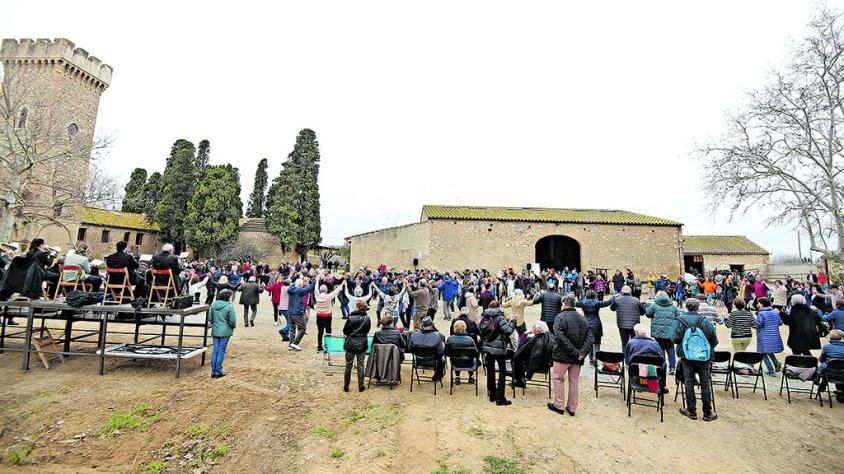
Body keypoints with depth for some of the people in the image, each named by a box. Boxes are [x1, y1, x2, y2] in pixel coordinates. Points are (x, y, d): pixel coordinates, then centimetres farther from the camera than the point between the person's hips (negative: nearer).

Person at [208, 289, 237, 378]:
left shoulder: (213, 305, 2)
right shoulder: (229, 307, -15)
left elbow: (209, 318, 9)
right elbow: (232, 321, -13)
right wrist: (233, 327, 7)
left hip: (215, 331, 5)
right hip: (225, 332, -5)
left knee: (215, 350, 12)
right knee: (221, 351, 4)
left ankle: (213, 372, 17)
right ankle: (218, 372, 10)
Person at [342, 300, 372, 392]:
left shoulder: (350, 317, -13)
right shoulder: (367, 318, -7)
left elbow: (345, 331, -2)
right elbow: (367, 330, 6)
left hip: (351, 344, -1)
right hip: (362, 344, 1)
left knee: (348, 365, 11)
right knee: (360, 365, 10)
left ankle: (346, 386, 18)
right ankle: (361, 386, 15)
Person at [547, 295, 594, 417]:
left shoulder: (560, 317, -12)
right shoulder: (582, 318, 7)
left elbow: (561, 337, -22)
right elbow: (590, 337, 0)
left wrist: (574, 352, -18)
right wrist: (582, 352, -9)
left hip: (562, 356, -5)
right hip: (577, 358, 5)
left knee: (558, 379, 10)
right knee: (574, 381, 14)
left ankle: (559, 405, 15)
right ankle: (572, 408, 21)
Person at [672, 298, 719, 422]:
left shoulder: (679, 321, -9)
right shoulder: (706, 322, -6)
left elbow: (675, 339, -12)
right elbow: (714, 341, -1)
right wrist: (707, 348, 19)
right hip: (704, 357, 1)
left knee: (689, 382, 9)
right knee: (705, 383, 10)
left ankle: (691, 411, 15)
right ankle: (707, 413, 18)